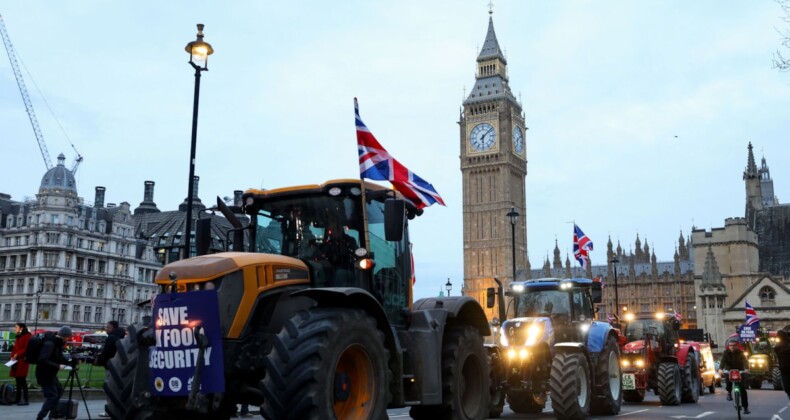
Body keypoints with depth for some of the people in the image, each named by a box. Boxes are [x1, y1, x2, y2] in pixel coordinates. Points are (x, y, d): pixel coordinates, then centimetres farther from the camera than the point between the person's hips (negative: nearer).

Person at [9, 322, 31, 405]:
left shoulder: (27, 336, -6)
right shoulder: (18, 337, 20)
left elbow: (26, 348, -13)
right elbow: (16, 348, 20)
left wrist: (17, 355, -16)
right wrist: (12, 356, 4)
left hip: (22, 360, -8)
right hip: (16, 361, 8)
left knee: (22, 380, -9)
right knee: (18, 380, 9)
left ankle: (25, 400, -7)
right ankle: (18, 399, 12)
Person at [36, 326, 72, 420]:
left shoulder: (57, 342, 4)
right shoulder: (49, 343, -24)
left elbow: (60, 357, 12)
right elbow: (43, 360, -31)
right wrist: (58, 366, -28)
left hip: (51, 373, 10)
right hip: (44, 374, -10)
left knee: (59, 390, 20)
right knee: (52, 396, -8)